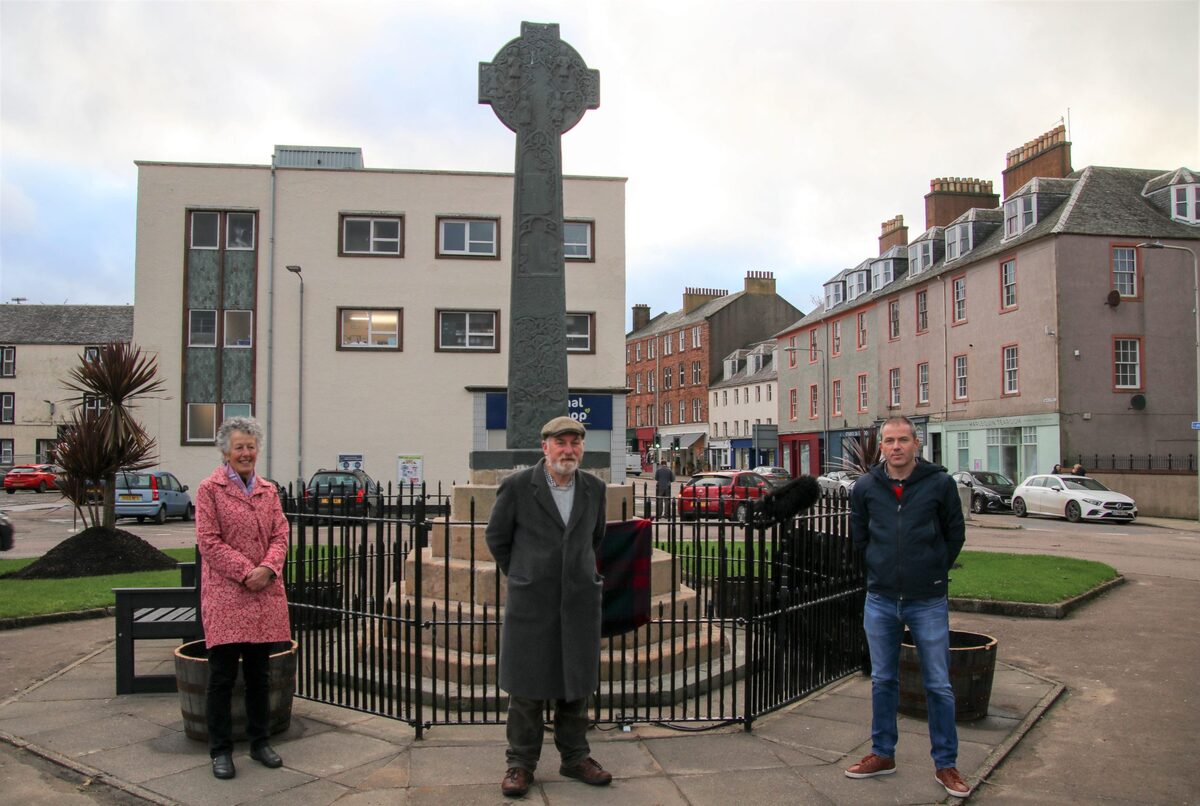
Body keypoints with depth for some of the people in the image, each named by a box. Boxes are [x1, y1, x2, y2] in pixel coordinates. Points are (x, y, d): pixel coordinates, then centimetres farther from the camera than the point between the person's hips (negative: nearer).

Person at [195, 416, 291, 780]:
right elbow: (208, 541, -9)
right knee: (223, 675, 3)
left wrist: (267, 568, -11)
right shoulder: (210, 489, -2)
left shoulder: (268, 490, 12)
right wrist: (245, 573, -15)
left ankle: (260, 742, 26)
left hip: (265, 595, 5)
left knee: (259, 674, 14)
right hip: (226, 596, -4)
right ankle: (220, 750, 15)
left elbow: (280, 535, 7)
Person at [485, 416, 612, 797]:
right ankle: (521, 762, 20)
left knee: (576, 684, 13)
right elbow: (496, 538, 4)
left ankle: (575, 757, 27)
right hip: (531, 604, -3)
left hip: (580, 602, 3)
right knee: (526, 687, 6)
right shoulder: (517, 486, -7)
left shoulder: (594, 488, 4)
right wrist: (523, 576, 9)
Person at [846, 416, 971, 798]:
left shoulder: (940, 483, -7)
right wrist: (882, 569, 11)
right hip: (880, 601, 3)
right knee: (882, 681, 14)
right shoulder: (865, 487, -1)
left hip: (928, 602, -2)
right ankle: (882, 754, 28)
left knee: (939, 686, 6)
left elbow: (955, 535, 5)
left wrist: (933, 570, 7)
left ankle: (945, 764, 20)